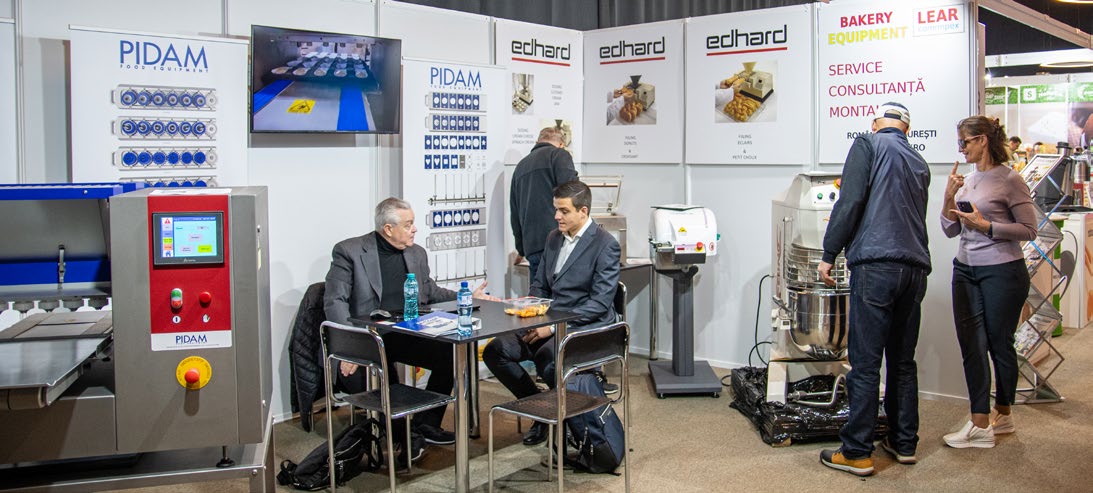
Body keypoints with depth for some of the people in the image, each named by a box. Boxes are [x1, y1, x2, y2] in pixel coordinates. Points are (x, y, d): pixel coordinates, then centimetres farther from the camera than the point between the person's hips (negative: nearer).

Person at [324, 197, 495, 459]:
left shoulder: (417, 253, 13)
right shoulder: (349, 251, -5)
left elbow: (432, 292, 22)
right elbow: (335, 301, -11)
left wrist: (469, 298, 7)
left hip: (407, 336, 5)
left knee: (451, 352, -16)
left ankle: (425, 424, -1)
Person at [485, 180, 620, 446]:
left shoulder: (605, 245, -10)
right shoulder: (554, 238, 14)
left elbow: (600, 302, -16)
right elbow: (539, 286, 21)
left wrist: (554, 325, -21)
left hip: (586, 327, -7)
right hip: (548, 323, 7)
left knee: (546, 357, -36)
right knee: (495, 351, -11)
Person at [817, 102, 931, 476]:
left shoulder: (869, 144, 2)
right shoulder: (919, 164, 21)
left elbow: (850, 201, -9)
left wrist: (829, 255, -6)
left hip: (876, 266, -7)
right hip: (915, 269, 7)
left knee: (865, 362, -4)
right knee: (903, 361, 15)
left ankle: (856, 452, 0)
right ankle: (904, 442, 23)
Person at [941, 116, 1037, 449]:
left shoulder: (1009, 180, -8)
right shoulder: (966, 181, 10)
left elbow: (1029, 230, -9)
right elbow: (950, 231, 11)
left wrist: (986, 225, -16)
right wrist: (949, 197, -3)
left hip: (1003, 271, -6)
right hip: (966, 271, 6)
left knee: (1000, 345, 7)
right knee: (971, 345, 2)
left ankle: (1002, 414, 24)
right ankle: (981, 424, 7)